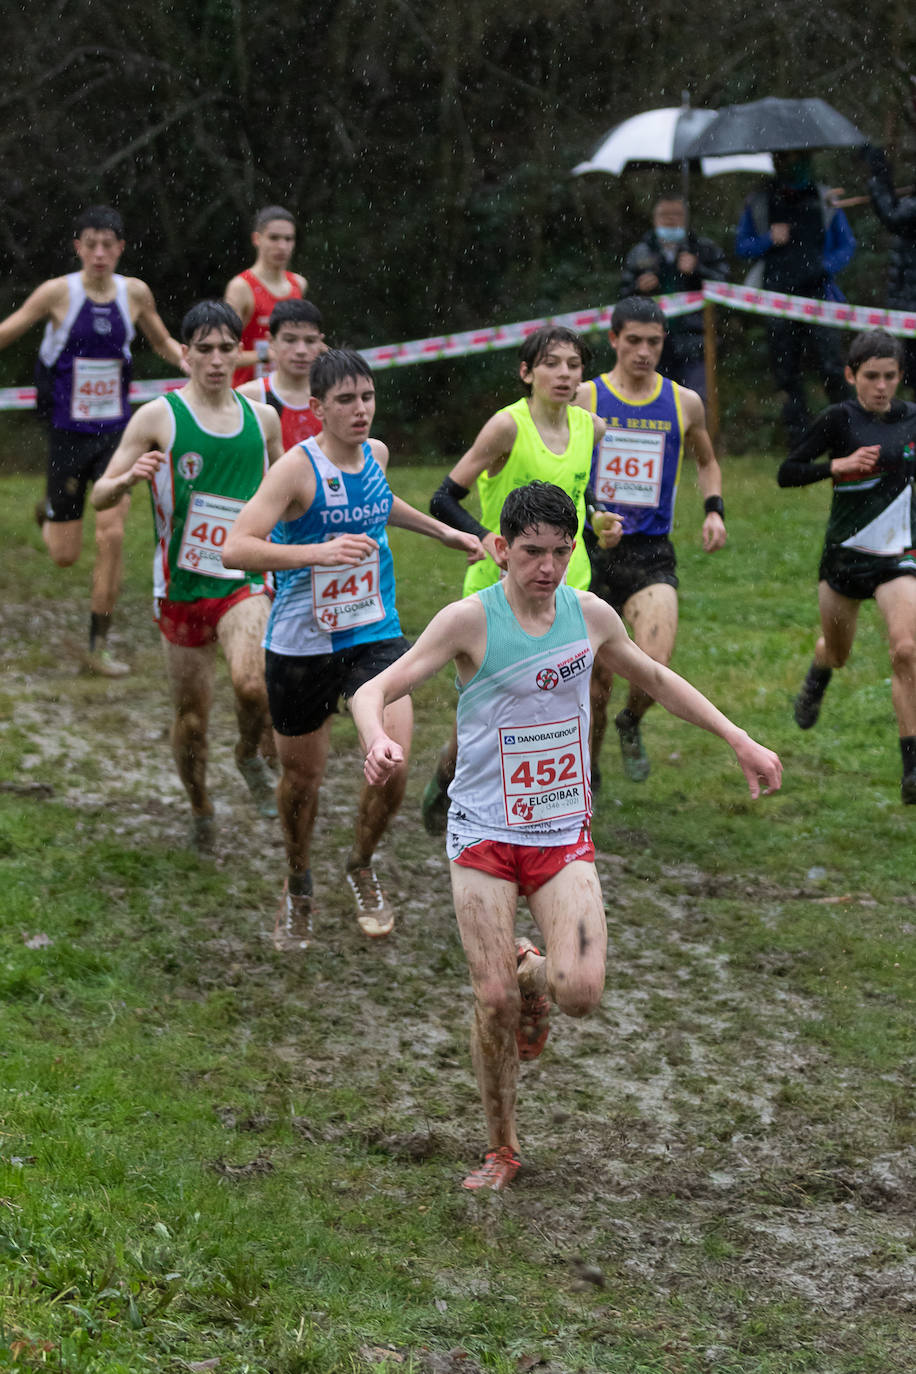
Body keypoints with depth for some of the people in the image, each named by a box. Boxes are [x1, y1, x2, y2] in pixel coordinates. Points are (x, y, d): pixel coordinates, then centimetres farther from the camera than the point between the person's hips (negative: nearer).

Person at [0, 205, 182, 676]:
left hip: (115, 432, 2)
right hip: (68, 435, -2)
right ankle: (50, 513, 43)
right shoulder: (58, 293, -11)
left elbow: (163, 344, 16)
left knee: (112, 535, -12)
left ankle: (99, 646, 2)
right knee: (65, 555, 4)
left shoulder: (135, 293, -1)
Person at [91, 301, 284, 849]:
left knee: (253, 683, -27)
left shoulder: (262, 418, 5)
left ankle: (251, 756, 4)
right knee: (192, 716, 7)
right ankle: (200, 808, 33)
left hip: (245, 582, 1)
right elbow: (101, 497, -4)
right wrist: (129, 478, -25)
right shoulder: (159, 417, -5)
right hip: (182, 586, 0)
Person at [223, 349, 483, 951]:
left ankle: (362, 867, 15)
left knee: (393, 765, -14)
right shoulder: (298, 467, -17)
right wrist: (320, 551, -38)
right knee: (302, 776, 10)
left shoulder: (376, 454, 3)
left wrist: (444, 532, 28)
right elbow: (237, 547, -28)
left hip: (376, 635, 4)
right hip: (302, 642, -4)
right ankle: (299, 886, 38)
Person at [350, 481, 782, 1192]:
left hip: (564, 834, 2)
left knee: (581, 992, -15)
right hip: (484, 833, -2)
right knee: (494, 1000, -8)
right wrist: (379, 740, -35)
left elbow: (656, 678, 20)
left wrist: (740, 741, 18)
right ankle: (502, 1147, 14)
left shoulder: (591, 615, 2)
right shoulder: (470, 620, -10)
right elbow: (375, 691, -12)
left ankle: (534, 974, 23)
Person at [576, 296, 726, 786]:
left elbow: (706, 461, 23)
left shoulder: (684, 404, 6)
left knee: (655, 667, -17)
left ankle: (631, 725, 17)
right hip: (592, 551, -1)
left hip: (652, 555, 1)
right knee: (598, 676, 1)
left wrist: (713, 510, 6)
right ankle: (587, 771, 24)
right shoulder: (584, 399, -2)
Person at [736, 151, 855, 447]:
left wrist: (826, 267, -6)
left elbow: (847, 245, 13)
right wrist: (768, 240, -5)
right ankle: (799, 439, 6)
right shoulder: (758, 203, 13)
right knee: (786, 373, 0)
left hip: (817, 293, -1)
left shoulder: (825, 201, 11)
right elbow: (742, 245, 15)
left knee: (832, 367, -17)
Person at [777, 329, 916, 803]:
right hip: (845, 552, 0)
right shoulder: (839, 419, -10)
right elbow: (787, 473, -11)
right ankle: (816, 680, 59)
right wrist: (838, 465, -24)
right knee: (837, 650, 18)